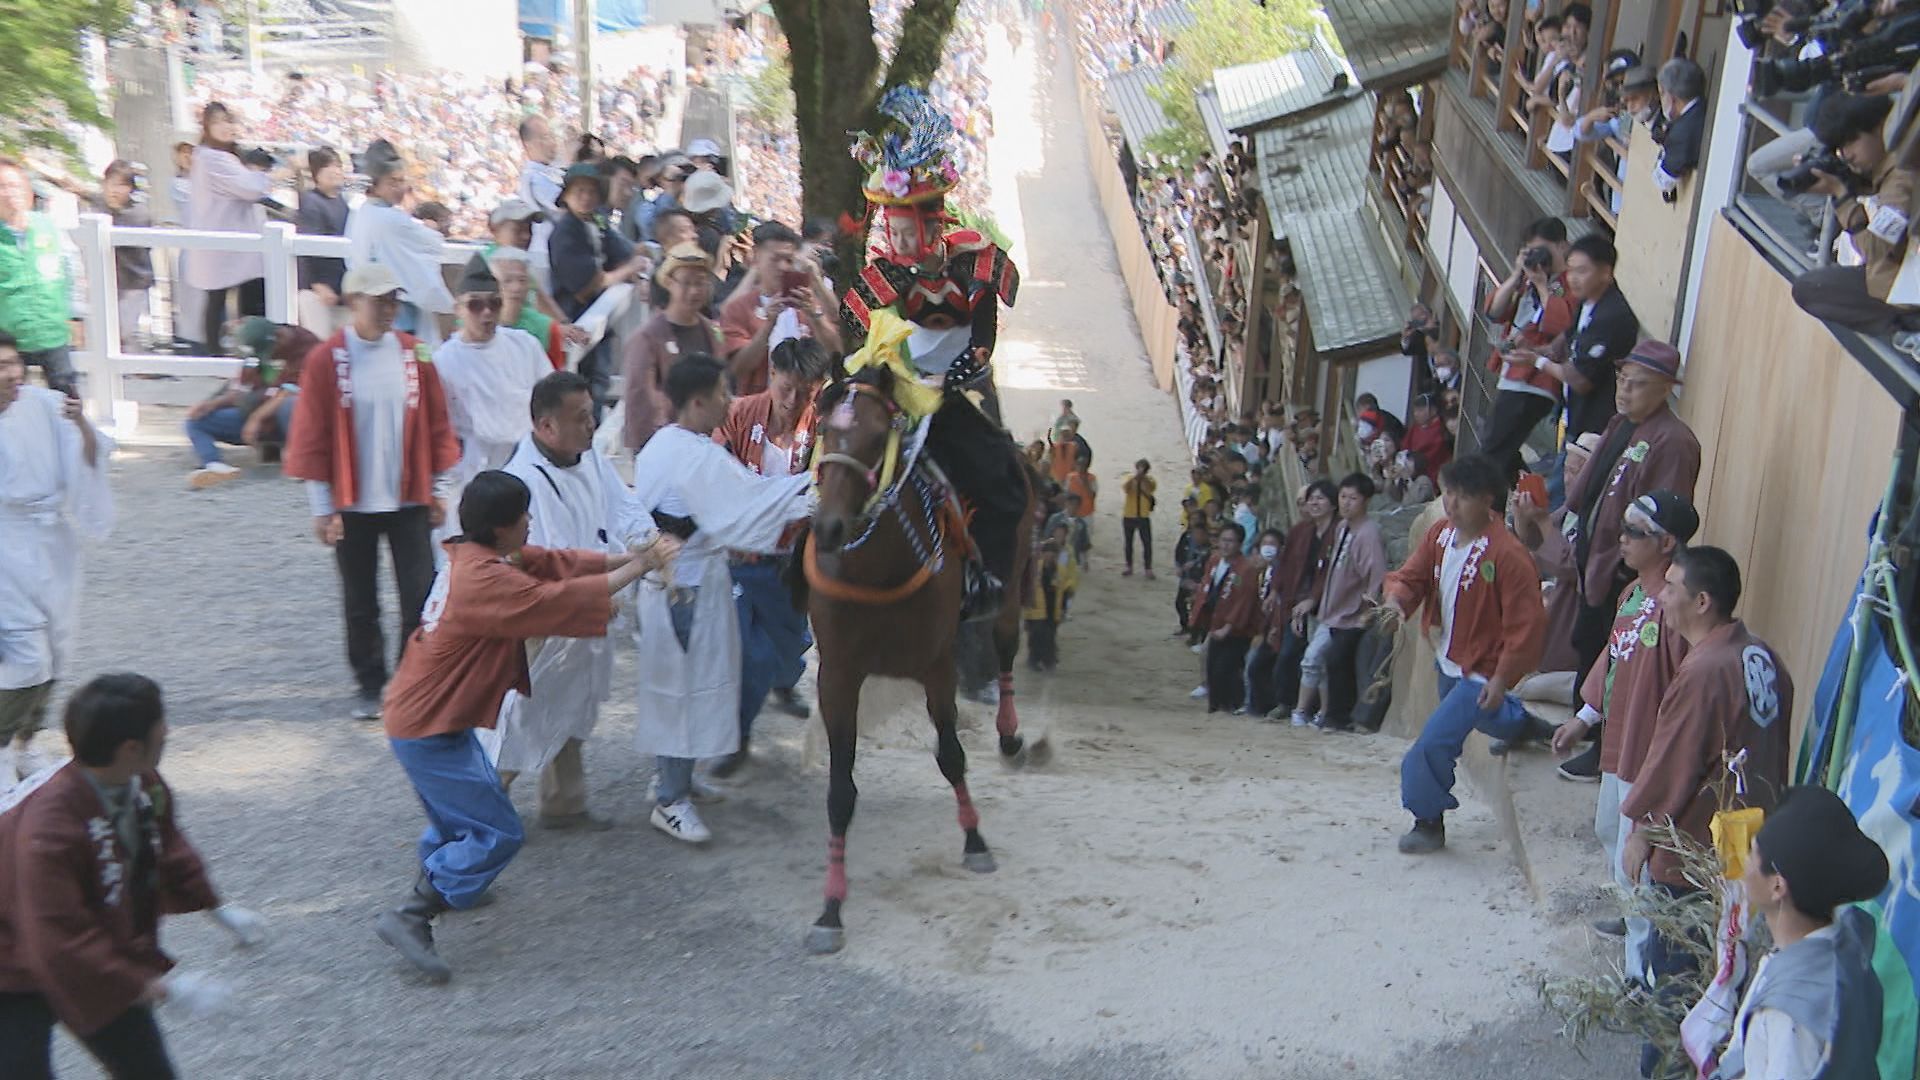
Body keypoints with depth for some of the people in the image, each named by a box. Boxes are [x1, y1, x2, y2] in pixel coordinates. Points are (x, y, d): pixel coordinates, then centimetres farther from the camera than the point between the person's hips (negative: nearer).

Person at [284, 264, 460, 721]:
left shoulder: (415, 354, 1)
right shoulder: (326, 359, -6)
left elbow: (437, 424, 7)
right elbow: (312, 436, -4)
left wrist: (439, 489, 7)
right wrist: (321, 506, -5)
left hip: (409, 499, 2)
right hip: (352, 504, -1)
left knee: (421, 595, 0)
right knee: (360, 603, 10)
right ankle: (370, 685, 25)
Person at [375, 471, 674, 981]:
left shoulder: (477, 556, 3)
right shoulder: (486, 579, -27)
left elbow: (557, 562, 3)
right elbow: (560, 599, -24)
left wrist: (627, 556, -7)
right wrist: (637, 568, -13)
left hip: (426, 717, 10)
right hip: (428, 731, -10)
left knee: (466, 807, 30)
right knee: (498, 832, -6)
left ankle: (436, 879, 50)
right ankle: (410, 916, -3)